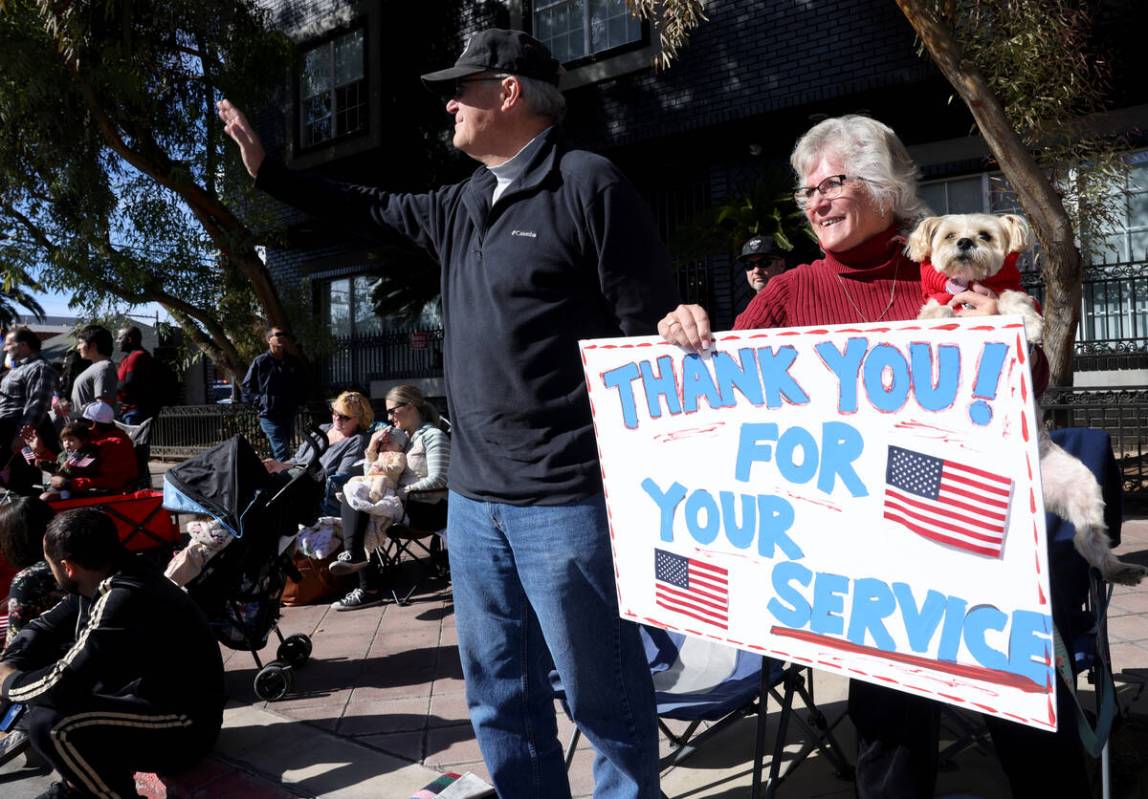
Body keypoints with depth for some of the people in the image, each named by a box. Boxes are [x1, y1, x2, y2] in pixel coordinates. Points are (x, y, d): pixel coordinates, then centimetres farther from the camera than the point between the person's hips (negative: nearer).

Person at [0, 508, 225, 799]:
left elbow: (61, 685, -29)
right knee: (40, 670, 11)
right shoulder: (102, 583, 1)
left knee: (49, 724, -28)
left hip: (183, 726, -10)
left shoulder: (123, 600, -28)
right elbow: (43, 629, 14)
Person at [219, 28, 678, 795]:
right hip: (475, 498, 8)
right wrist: (267, 170, 33)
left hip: (566, 498, -8)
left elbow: (654, 334, -12)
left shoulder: (587, 183, -8)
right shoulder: (463, 205, 15)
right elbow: (374, 211, 33)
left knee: (605, 697, 5)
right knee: (500, 695, 17)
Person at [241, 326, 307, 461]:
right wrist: (260, 401, -9)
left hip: (289, 415, 5)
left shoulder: (294, 362, 10)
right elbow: (246, 387, 1)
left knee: (278, 453, 12)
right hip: (269, 415, -5)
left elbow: (303, 386, 23)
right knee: (281, 451, -14)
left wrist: (298, 401, 10)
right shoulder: (260, 362, -3)